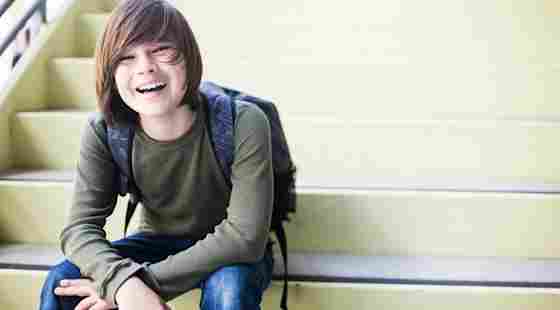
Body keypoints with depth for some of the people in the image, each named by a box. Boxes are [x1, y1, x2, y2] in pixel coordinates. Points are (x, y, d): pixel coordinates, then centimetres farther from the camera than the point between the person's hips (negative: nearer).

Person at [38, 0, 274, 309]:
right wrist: (123, 283, -43)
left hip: (230, 254, -3)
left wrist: (145, 281, -35)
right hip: (159, 244, 3)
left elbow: (244, 237, -31)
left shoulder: (242, 124, -27)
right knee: (62, 282, -19)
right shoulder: (103, 134, -16)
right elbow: (80, 228, -21)